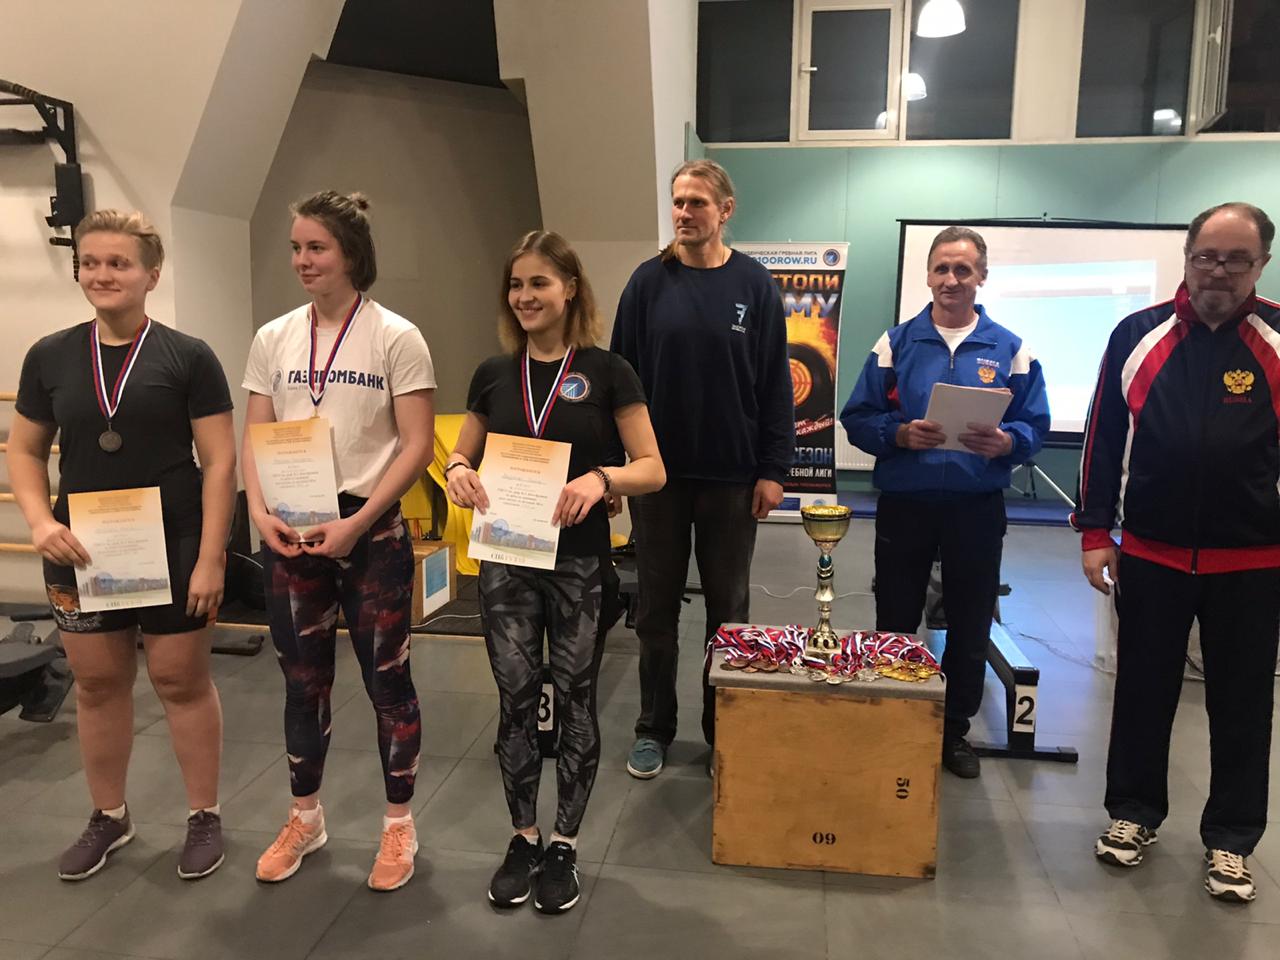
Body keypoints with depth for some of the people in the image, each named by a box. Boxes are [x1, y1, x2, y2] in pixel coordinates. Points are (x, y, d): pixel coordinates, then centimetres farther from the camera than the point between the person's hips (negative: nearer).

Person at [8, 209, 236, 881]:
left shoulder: (187, 357, -6)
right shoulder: (50, 356, 4)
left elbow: (219, 461, -8)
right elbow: (25, 452, 11)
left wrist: (210, 558, -12)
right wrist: (40, 521, -8)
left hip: (172, 550, -3)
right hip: (82, 552, 4)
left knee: (181, 680, 7)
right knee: (97, 682, 14)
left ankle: (204, 817, 24)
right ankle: (108, 817, 34)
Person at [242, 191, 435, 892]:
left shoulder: (395, 338, -6)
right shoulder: (273, 339, 7)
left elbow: (416, 446, -10)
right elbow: (255, 440, 8)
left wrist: (355, 522, -17)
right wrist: (260, 511, -9)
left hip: (369, 528, -4)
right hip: (288, 532, 4)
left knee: (386, 677, 6)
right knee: (303, 679, 15)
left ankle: (399, 826, 24)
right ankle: (304, 817, 35)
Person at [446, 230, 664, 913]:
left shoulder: (606, 372, -5)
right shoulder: (494, 374, 5)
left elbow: (652, 470, -7)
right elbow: (463, 454, 15)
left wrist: (600, 478, -27)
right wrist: (459, 470, -9)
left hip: (580, 564, -3)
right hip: (506, 562, 3)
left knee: (574, 700, 9)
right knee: (515, 701, 10)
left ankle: (564, 846, 26)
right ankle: (523, 839, 29)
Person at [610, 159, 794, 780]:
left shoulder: (754, 285, -1)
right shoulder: (649, 282, 1)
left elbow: (775, 384, -1)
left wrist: (773, 469, -6)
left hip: (732, 477, -1)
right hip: (658, 473, 1)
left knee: (728, 609, 11)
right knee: (656, 607, 10)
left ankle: (724, 729, 27)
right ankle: (653, 728, 26)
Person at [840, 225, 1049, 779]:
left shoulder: (1010, 349, 3)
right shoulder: (896, 343, 2)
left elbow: (1035, 427, 0)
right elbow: (858, 418, -1)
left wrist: (1004, 443, -20)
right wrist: (901, 434, -19)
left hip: (978, 508, 1)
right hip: (904, 504, 0)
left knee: (970, 628, 11)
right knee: (894, 625, 9)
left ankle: (954, 730, 29)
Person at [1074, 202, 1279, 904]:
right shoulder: (1139, 336, 1)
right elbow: (1103, 438, 3)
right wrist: (1094, 532, 0)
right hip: (1150, 556, 1)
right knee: (1143, 692, 13)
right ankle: (1134, 812, 31)